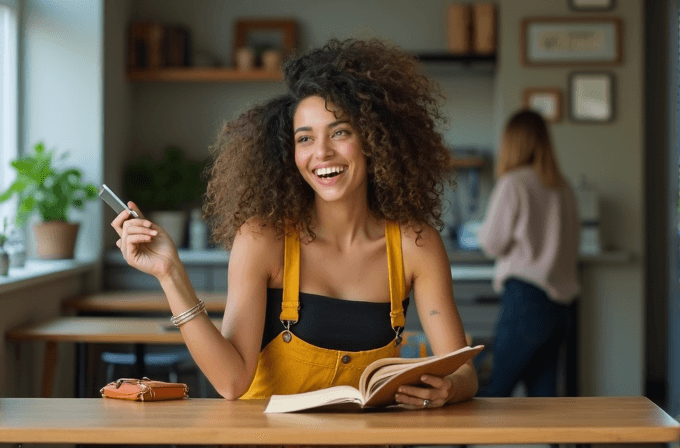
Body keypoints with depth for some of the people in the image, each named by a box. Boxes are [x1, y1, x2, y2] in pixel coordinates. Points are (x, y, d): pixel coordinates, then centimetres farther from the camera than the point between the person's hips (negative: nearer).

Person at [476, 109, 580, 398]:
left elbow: (492, 243, -3)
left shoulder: (513, 183, -7)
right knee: (543, 397, 8)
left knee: (492, 394, -4)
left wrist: (483, 228, 17)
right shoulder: (562, 187, 11)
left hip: (526, 299, -7)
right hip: (559, 306, 7)